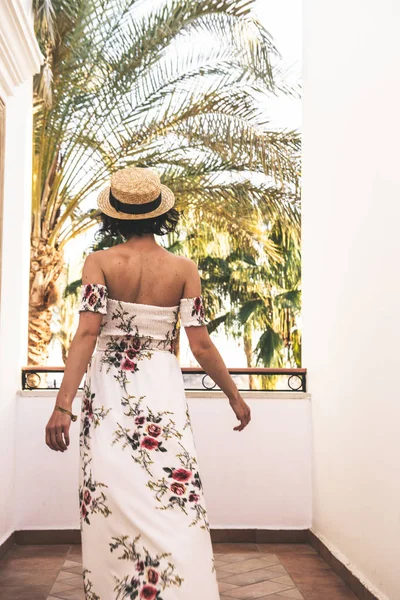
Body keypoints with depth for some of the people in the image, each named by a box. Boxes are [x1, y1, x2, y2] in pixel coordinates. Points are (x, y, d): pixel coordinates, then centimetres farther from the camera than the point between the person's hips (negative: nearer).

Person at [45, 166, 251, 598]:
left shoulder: (99, 263, -3)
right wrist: (235, 397, 8)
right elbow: (201, 344, -3)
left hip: (108, 394, 0)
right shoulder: (183, 269, -1)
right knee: (173, 505, 3)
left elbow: (87, 333, -14)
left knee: (110, 505, 9)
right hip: (162, 391, 0)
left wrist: (63, 405, -16)